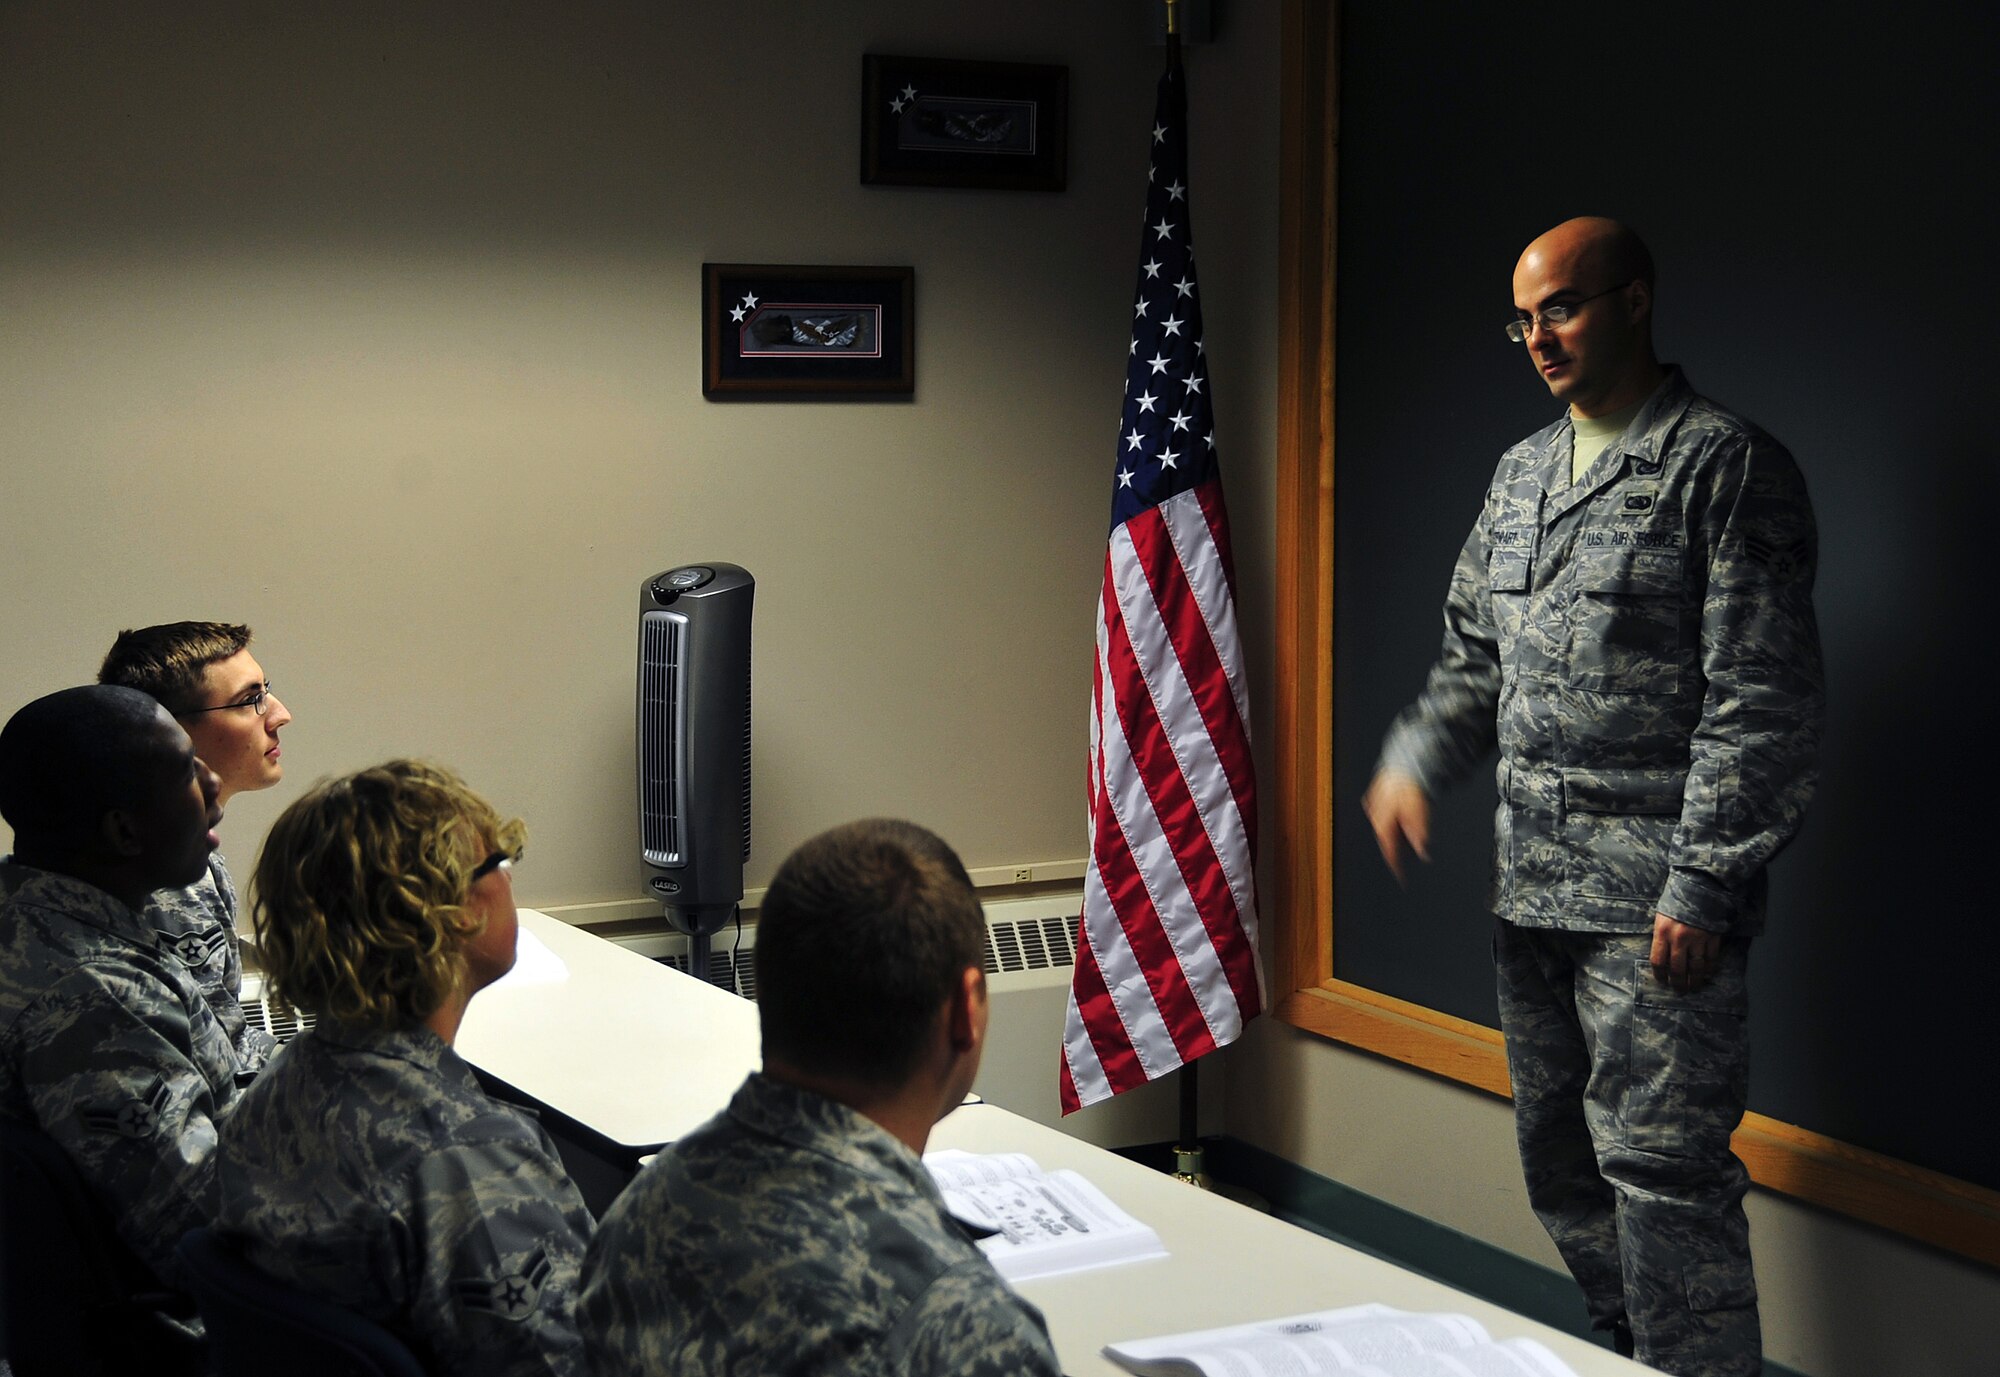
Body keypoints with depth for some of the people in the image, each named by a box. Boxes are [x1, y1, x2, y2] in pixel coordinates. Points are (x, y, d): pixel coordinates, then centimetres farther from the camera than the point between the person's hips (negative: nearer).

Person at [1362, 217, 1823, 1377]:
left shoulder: (1727, 467, -8)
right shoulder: (1524, 472, 16)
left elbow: (1763, 707, -13)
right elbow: (1477, 655, 24)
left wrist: (1704, 886, -18)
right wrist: (1417, 762, 5)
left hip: (1655, 901, -8)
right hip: (1533, 888, 8)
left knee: (1660, 1174, -10)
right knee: (1561, 1162, 15)